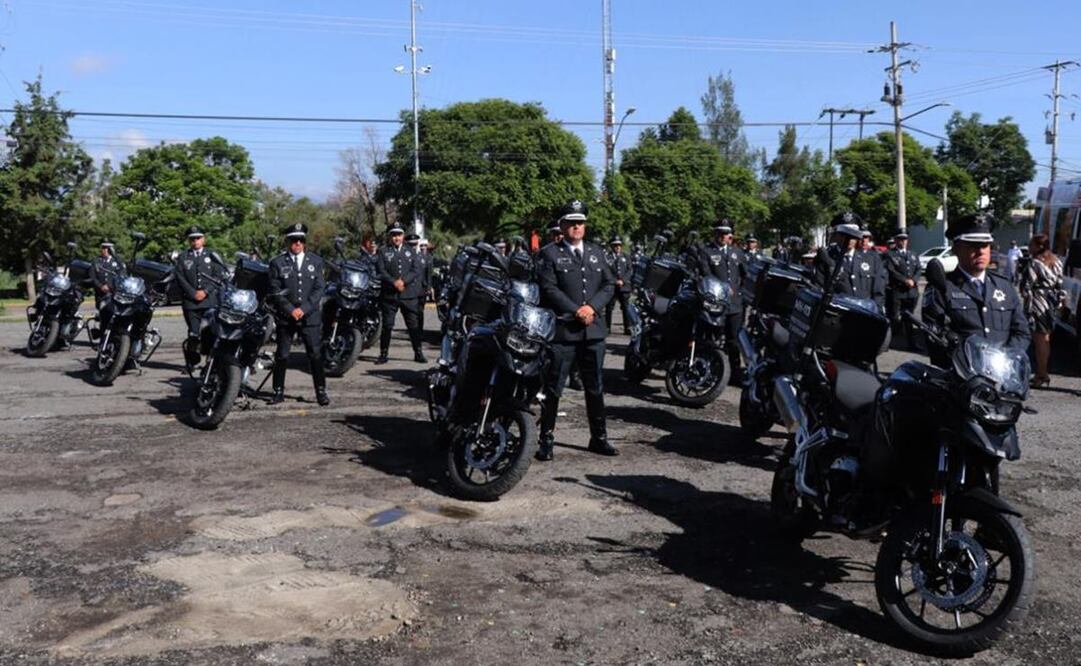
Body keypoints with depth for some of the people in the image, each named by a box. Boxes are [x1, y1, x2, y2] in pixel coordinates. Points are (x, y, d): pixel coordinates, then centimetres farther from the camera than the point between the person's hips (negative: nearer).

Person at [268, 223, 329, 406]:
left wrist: (304, 309, -9)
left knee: (316, 354, -2)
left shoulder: (316, 261, 7)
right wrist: (290, 309, -12)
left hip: (310, 316, 0)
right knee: (282, 356, 5)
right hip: (285, 316, 0)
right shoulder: (277, 263, 4)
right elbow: (275, 290, -1)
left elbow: (320, 288, 1)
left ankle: (321, 391, 6)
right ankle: (278, 391, 16)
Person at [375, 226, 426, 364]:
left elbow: (417, 269, 1)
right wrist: (394, 282, -16)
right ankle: (383, 354, 8)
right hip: (389, 294, -1)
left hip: (409, 294, 1)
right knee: (387, 325, 1)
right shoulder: (383, 252, 8)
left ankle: (418, 353, 11)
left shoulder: (410, 252, 13)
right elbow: (381, 271, -2)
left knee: (414, 324, 2)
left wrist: (404, 281, -12)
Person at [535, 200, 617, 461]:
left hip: (594, 330, 5)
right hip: (562, 330, -5)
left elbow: (609, 284, 9)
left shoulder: (596, 253, 16)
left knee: (595, 387, 11)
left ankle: (599, 437, 20)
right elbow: (549, 289, -9)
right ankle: (546, 439, 8)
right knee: (553, 388, 0)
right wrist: (576, 311, -15)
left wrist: (592, 307, -8)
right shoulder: (549, 254, 0)